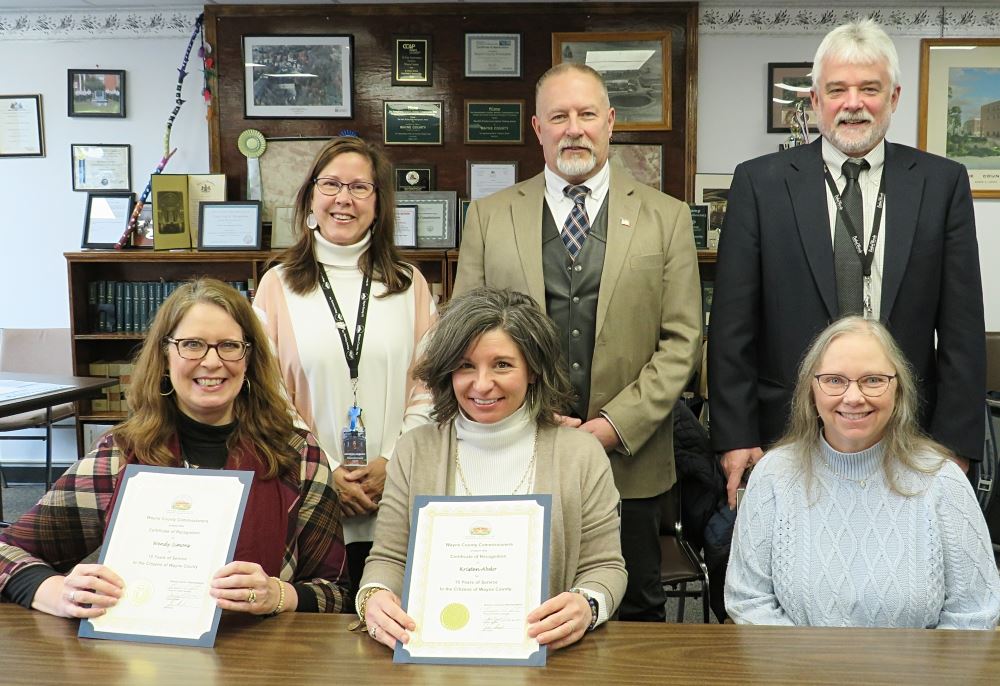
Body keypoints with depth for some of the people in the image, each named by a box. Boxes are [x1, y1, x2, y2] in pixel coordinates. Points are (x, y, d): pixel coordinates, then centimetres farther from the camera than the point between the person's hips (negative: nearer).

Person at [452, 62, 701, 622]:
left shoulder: (667, 217, 6)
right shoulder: (489, 216, 7)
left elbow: (683, 339, 1)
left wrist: (617, 423, -10)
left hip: (630, 460, 0)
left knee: (635, 616, 11)